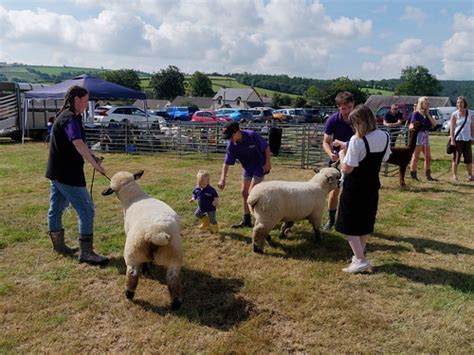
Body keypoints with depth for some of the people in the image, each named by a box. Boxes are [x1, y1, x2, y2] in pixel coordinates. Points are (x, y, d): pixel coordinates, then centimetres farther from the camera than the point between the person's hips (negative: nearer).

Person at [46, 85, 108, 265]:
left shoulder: (65, 116, 15)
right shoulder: (70, 118, -17)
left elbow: (75, 144, 19)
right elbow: (78, 144, -31)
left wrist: (91, 156, 6)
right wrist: (95, 164, -34)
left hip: (57, 171, 11)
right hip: (67, 174, -11)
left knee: (56, 208, 18)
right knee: (86, 210, -8)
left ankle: (58, 244, 32)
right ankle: (86, 252, -4)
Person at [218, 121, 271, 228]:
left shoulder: (252, 135, -26)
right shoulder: (231, 145, -13)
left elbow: (266, 147, -15)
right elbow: (227, 163, -13)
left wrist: (267, 162, -16)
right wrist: (222, 179, -21)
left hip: (260, 166, -6)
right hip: (247, 168, 6)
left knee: (251, 192, -12)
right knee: (244, 192, 6)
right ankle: (246, 220, 18)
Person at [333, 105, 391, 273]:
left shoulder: (357, 140, -23)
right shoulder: (385, 137, -1)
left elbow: (346, 168, -23)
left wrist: (342, 153, -3)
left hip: (354, 188, -7)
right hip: (372, 186, 7)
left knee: (349, 225, 4)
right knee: (365, 223, 19)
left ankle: (360, 260, -1)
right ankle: (360, 255, 31)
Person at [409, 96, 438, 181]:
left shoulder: (427, 114, 13)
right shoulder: (416, 113, -5)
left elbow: (434, 124, 3)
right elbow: (411, 126, -10)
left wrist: (428, 114, -2)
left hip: (426, 137, 7)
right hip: (418, 136, -7)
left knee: (428, 157, 9)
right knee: (416, 157, -4)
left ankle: (428, 176, 17)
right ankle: (413, 175, 2)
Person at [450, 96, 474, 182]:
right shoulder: (454, 114, -3)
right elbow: (451, 128, -6)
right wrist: (452, 140, -13)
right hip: (458, 139, -3)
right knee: (456, 158, 0)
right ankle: (454, 175, 8)